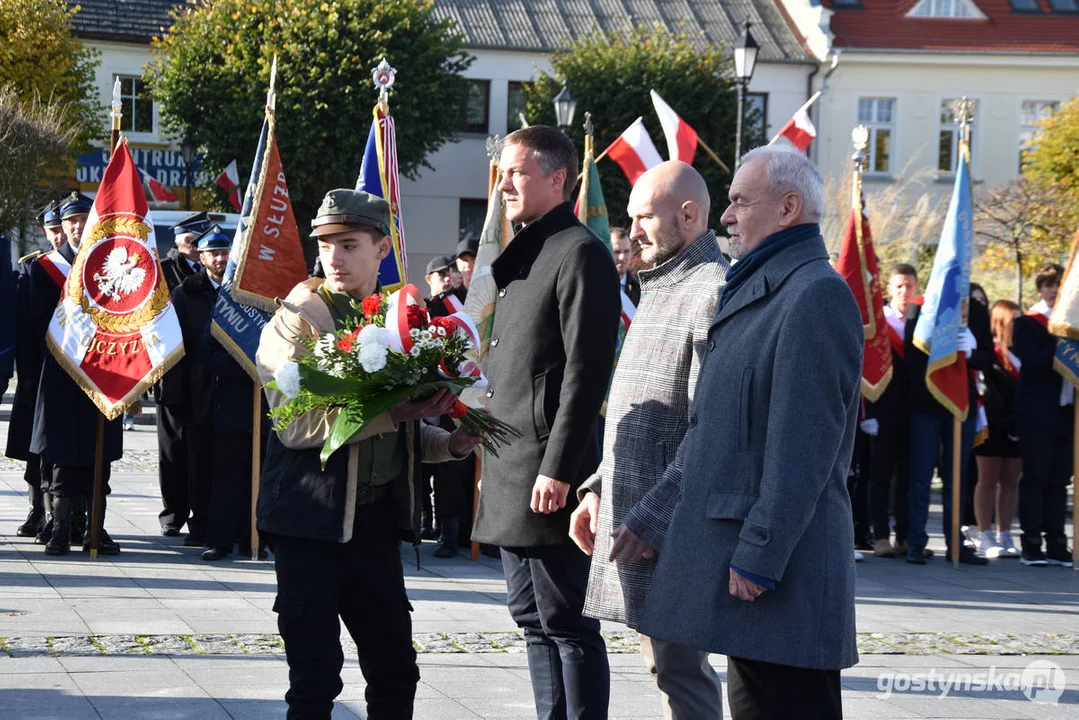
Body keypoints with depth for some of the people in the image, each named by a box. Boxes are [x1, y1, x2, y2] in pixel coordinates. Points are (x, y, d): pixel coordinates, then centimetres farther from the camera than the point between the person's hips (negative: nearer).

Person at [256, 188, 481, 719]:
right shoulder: (295, 319, -6)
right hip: (312, 519, -5)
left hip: (377, 516, 5)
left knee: (395, 671, 9)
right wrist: (391, 414, -25)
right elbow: (295, 425, -19)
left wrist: (447, 442, 0)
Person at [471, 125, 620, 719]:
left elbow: (586, 371, -18)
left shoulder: (580, 254, -11)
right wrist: (493, 462, 18)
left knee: (565, 624, -5)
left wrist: (558, 469, -21)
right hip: (510, 472, 10)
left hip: (548, 475, -10)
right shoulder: (521, 257, 19)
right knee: (533, 619, 13)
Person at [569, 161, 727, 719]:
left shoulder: (714, 291, -14)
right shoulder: (658, 287, 18)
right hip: (630, 515, 10)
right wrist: (599, 486, 15)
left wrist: (652, 518, -22)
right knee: (663, 659, 13)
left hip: (668, 526, -10)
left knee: (677, 665, -7)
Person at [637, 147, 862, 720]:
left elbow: (804, 445, -20)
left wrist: (759, 555, -22)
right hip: (735, 545, 10)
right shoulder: (753, 290, 19)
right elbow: (711, 424, 25)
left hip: (784, 567, -10)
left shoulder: (816, 295, -14)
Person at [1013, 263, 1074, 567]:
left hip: (1067, 413, 5)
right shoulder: (1027, 323, 0)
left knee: (1059, 481, 6)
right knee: (1035, 479, -2)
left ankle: (1056, 546, 9)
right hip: (1038, 414, -5)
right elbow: (1033, 361, -15)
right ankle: (1031, 546, 1)